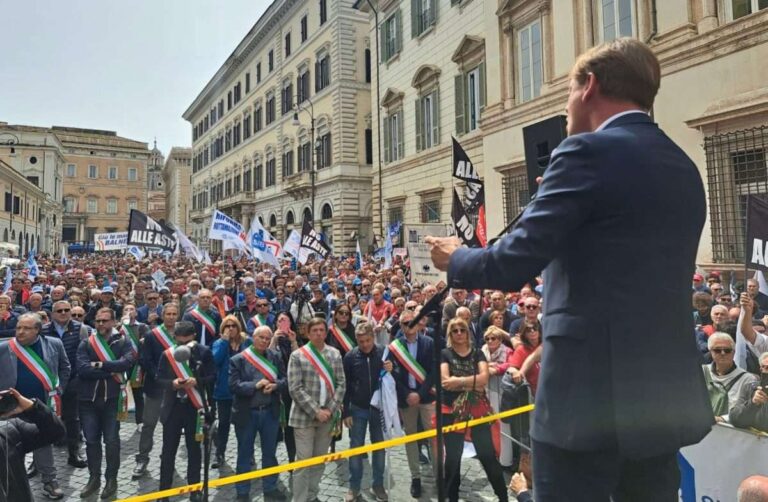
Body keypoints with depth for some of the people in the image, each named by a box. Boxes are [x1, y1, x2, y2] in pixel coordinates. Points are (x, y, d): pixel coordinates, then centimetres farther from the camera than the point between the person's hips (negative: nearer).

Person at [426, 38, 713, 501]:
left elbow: (512, 266, -16)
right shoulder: (685, 168, 11)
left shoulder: (589, 151, -13)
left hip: (591, 393, -8)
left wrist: (455, 259, 3)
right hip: (669, 396, 8)